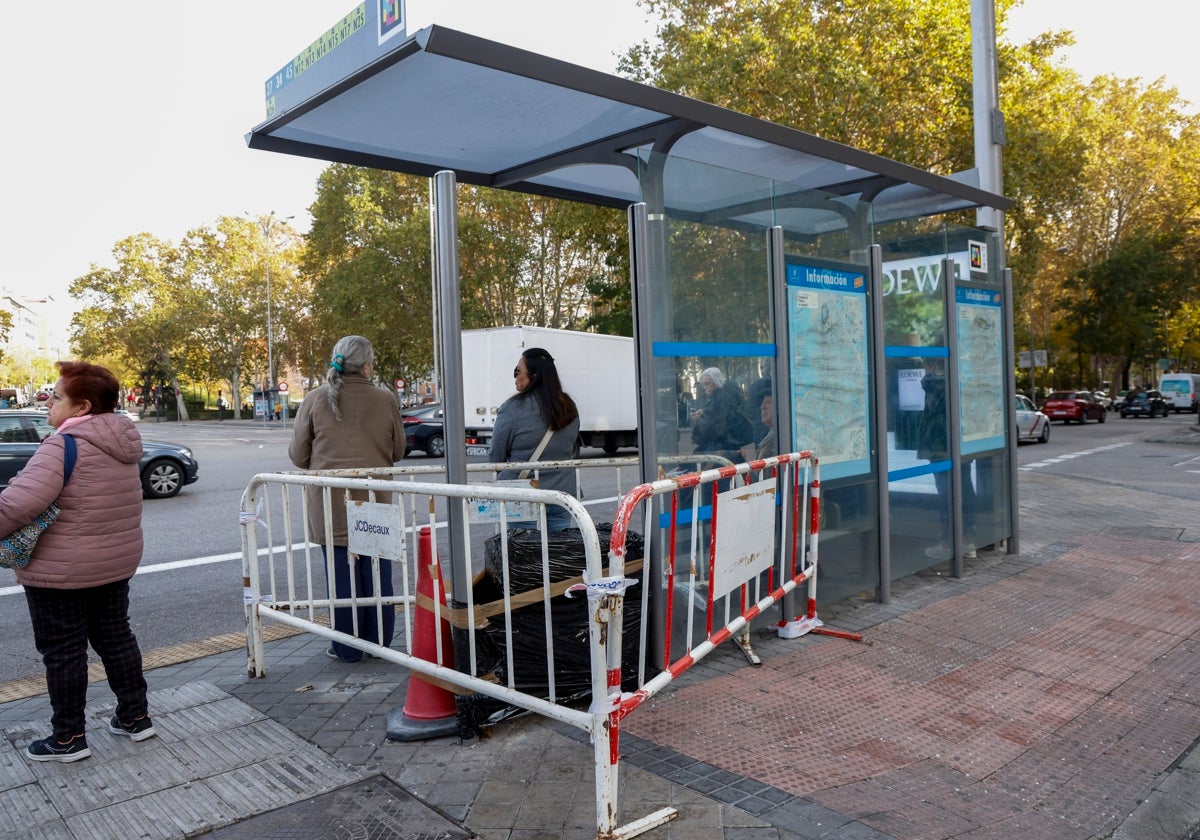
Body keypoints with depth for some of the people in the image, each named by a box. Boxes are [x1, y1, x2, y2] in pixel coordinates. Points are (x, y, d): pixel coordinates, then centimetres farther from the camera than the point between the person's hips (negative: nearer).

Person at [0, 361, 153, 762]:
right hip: (116, 562, 8)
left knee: (62, 650, 7)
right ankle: (135, 716, 27)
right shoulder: (121, 444, 4)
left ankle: (68, 738, 18)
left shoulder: (64, 445, -21)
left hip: (61, 570, -7)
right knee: (115, 636, 18)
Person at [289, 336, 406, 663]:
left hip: (330, 503, 0)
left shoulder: (315, 400, -5)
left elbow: (298, 455, 0)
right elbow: (397, 452, 5)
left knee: (341, 573, 8)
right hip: (375, 501, 1)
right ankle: (379, 642, 22)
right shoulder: (385, 400, -4)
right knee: (377, 573, 12)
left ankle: (347, 647, 16)